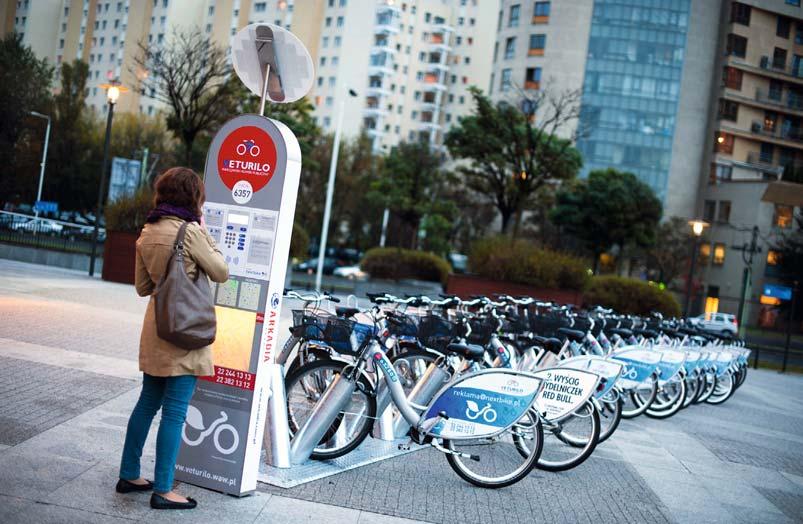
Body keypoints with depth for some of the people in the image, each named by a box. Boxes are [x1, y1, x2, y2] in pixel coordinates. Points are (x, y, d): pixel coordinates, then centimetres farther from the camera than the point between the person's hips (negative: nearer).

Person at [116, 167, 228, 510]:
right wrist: (204, 234, 0)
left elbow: (142, 287, 14)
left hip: (156, 327, 8)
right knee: (174, 411, -2)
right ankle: (162, 491, 5)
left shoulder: (147, 233, 7)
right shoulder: (189, 231, -16)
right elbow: (221, 273, -6)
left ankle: (129, 476, 26)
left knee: (147, 403, 17)